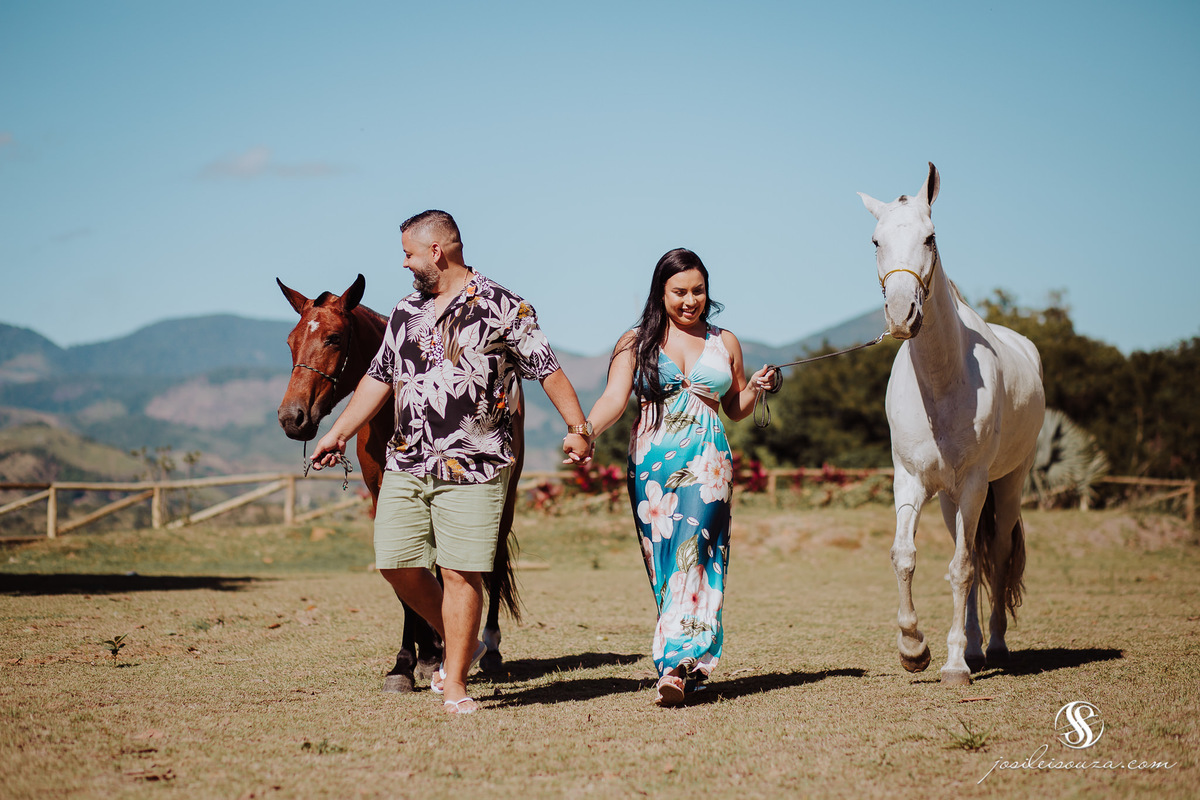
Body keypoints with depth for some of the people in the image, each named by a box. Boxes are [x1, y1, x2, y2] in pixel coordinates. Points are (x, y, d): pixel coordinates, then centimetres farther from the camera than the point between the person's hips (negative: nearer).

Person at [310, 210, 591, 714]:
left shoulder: (503, 309, -3)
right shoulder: (406, 312, 14)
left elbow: (548, 371, -2)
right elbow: (378, 379, 20)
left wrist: (576, 429, -8)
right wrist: (339, 433, 18)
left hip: (472, 469, -6)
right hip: (405, 465, 6)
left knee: (461, 573, -6)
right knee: (396, 563, 2)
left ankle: (455, 684, 4)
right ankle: (462, 644, 22)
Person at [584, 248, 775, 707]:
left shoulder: (725, 343, 15)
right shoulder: (636, 343, 9)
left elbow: (736, 409, 23)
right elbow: (614, 399, -2)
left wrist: (754, 389, 1)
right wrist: (587, 431, -20)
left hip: (707, 461, 0)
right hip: (651, 461, 1)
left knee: (692, 553, -15)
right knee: (664, 562, -1)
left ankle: (675, 664, -22)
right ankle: (691, 662, 7)